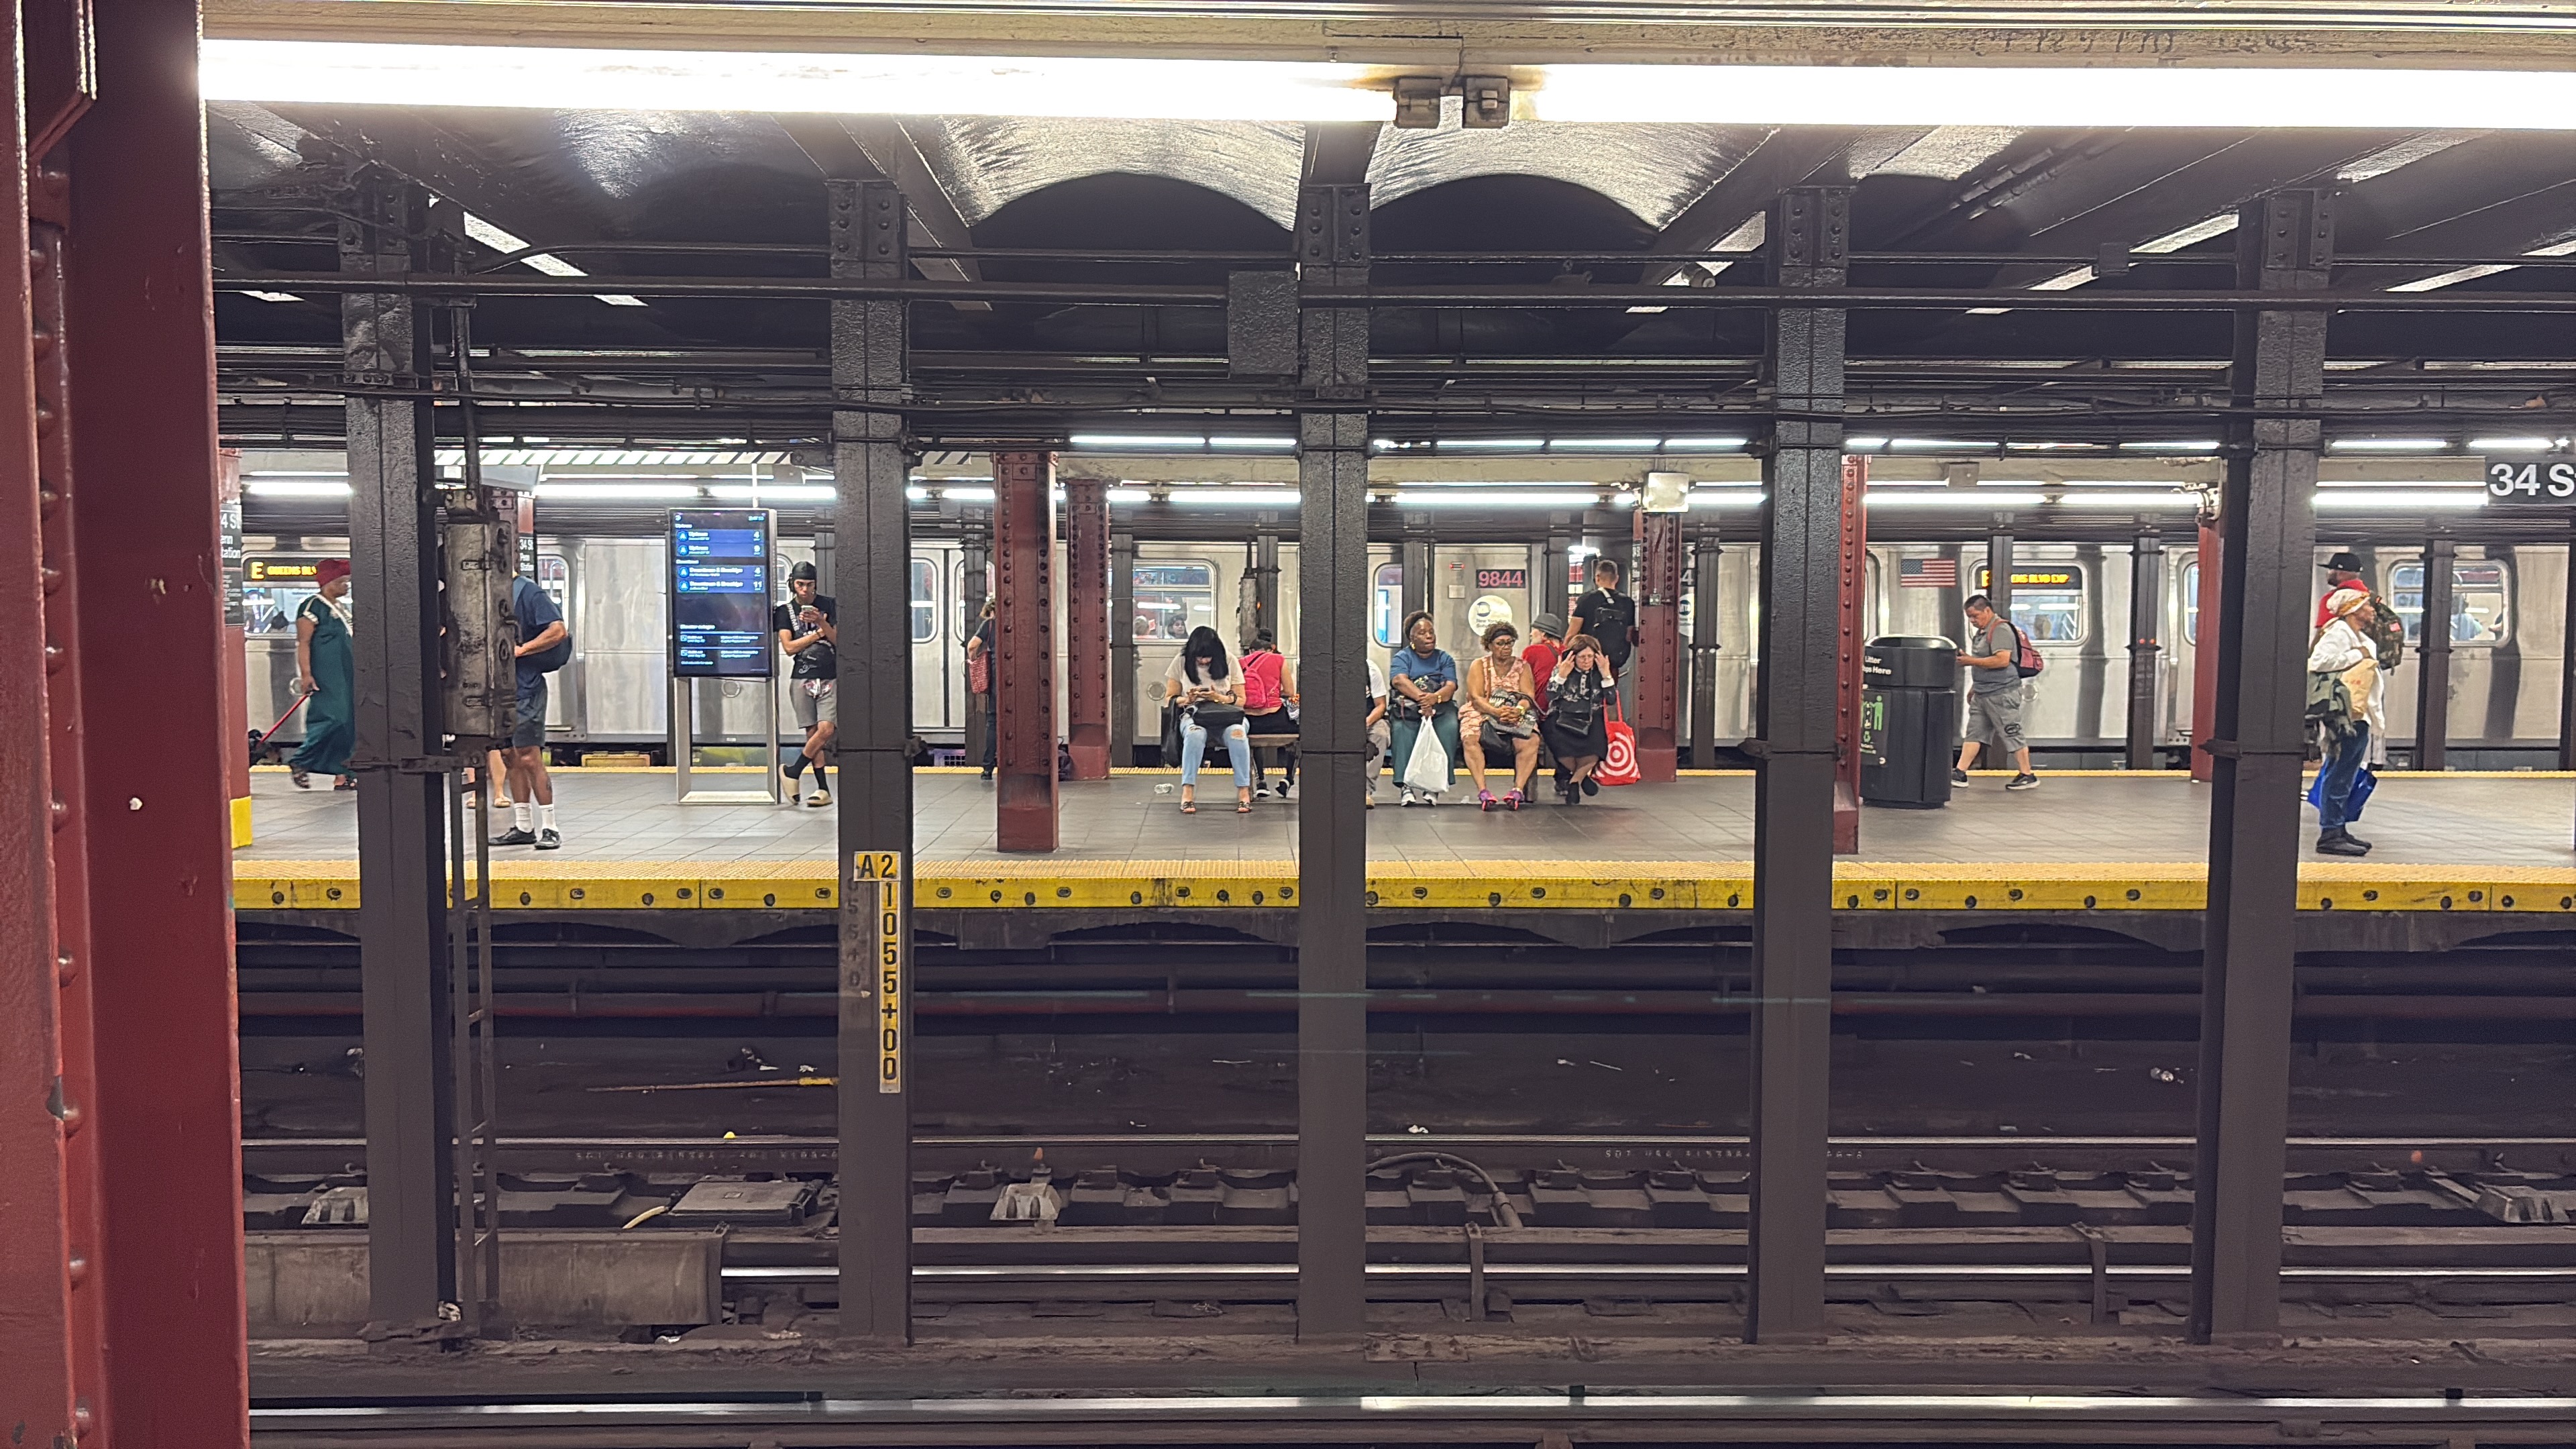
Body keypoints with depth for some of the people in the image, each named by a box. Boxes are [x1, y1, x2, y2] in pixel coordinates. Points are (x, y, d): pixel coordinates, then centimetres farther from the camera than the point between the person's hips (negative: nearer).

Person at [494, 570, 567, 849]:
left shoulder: (527, 591, -9)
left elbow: (558, 630, -16)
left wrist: (520, 650, -18)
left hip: (525, 687, -8)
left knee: (529, 758, -8)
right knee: (512, 758, 11)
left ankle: (549, 828, -2)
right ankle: (523, 827, 18)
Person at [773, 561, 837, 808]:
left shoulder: (829, 605, 6)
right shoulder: (785, 611, 6)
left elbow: (839, 640, 1)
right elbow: (789, 647, -3)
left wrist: (821, 623, -15)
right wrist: (819, 633, -6)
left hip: (829, 678, 0)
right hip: (801, 678, 0)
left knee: (826, 730, -14)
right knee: (813, 733, -2)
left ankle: (792, 771, 3)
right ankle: (823, 790, 1)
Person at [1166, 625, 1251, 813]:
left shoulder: (1229, 662, 7)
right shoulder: (1181, 662, 7)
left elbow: (1241, 699, 9)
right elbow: (1169, 699, 11)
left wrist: (1220, 698, -11)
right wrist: (1187, 699, -10)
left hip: (1227, 716, 1)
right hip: (1194, 714, 0)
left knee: (1237, 733, -37)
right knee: (1195, 734, -40)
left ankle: (1243, 792, -38)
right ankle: (1187, 793, -43)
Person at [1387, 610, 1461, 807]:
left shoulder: (1444, 658, 16)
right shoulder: (1402, 657, 12)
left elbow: (1451, 686, -1)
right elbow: (1399, 680, -10)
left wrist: (1434, 698, -25)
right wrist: (1421, 697, -27)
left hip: (1441, 709, 1)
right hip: (1408, 707, -1)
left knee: (1449, 726, -32)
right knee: (1403, 729, -34)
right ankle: (1405, 785, -40)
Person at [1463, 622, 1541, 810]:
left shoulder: (1522, 666, 13)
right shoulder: (1479, 665, 8)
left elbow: (1529, 695, 0)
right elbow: (1476, 698, -6)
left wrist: (1518, 710, -24)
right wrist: (1497, 712, -25)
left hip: (1517, 715, 1)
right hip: (1484, 713, -1)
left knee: (1531, 740, -32)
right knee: (1470, 738, -34)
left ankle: (1518, 788, -38)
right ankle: (1482, 790, -42)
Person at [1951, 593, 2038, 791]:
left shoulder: (2001, 630, -14)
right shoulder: (1981, 631, 17)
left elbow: (2002, 660, -26)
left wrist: (1971, 661, -20)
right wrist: (1974, 687, 25)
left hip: (2002, 693, -10)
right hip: (1983, 694, 10)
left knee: (2011, 734, -4)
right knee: (1974, 733, 6)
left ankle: (2028, 777, 4)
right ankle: (1959, 774, 5)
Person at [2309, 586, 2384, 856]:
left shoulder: (2363, 639, 22)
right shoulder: (2338, 633, -9)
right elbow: (2318, 662, -24)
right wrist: (2356, 655, -16)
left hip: (2360, 717, 10)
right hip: (2345, 717, -10)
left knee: (2347, 776, 13)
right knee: (2338, 776, -10)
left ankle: (2339, 830, 19)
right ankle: (2330, 834, -9)